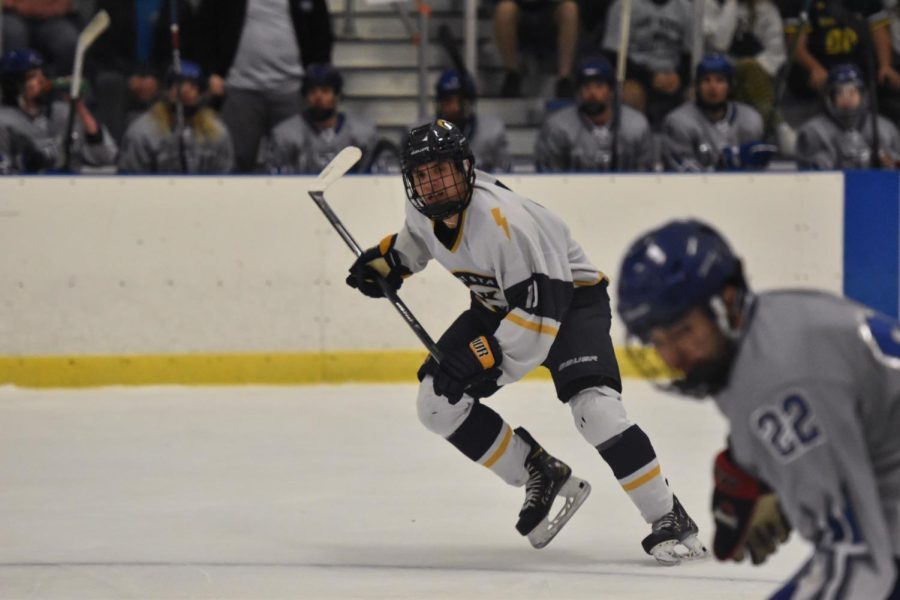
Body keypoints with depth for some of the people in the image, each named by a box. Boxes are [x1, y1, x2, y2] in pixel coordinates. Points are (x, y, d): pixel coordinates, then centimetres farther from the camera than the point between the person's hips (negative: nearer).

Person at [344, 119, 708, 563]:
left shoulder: (503, 220, -34)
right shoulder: (424, 209, -10)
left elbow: (542, 307, -36)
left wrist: (483, 357, -38)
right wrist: (389, 259, 2)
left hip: (570, 297, -8)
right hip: (499, 304, 8)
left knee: (594, 406, -29)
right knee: (437, 401, -5)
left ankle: (670, 520, -19)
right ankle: (541, 475, 7)